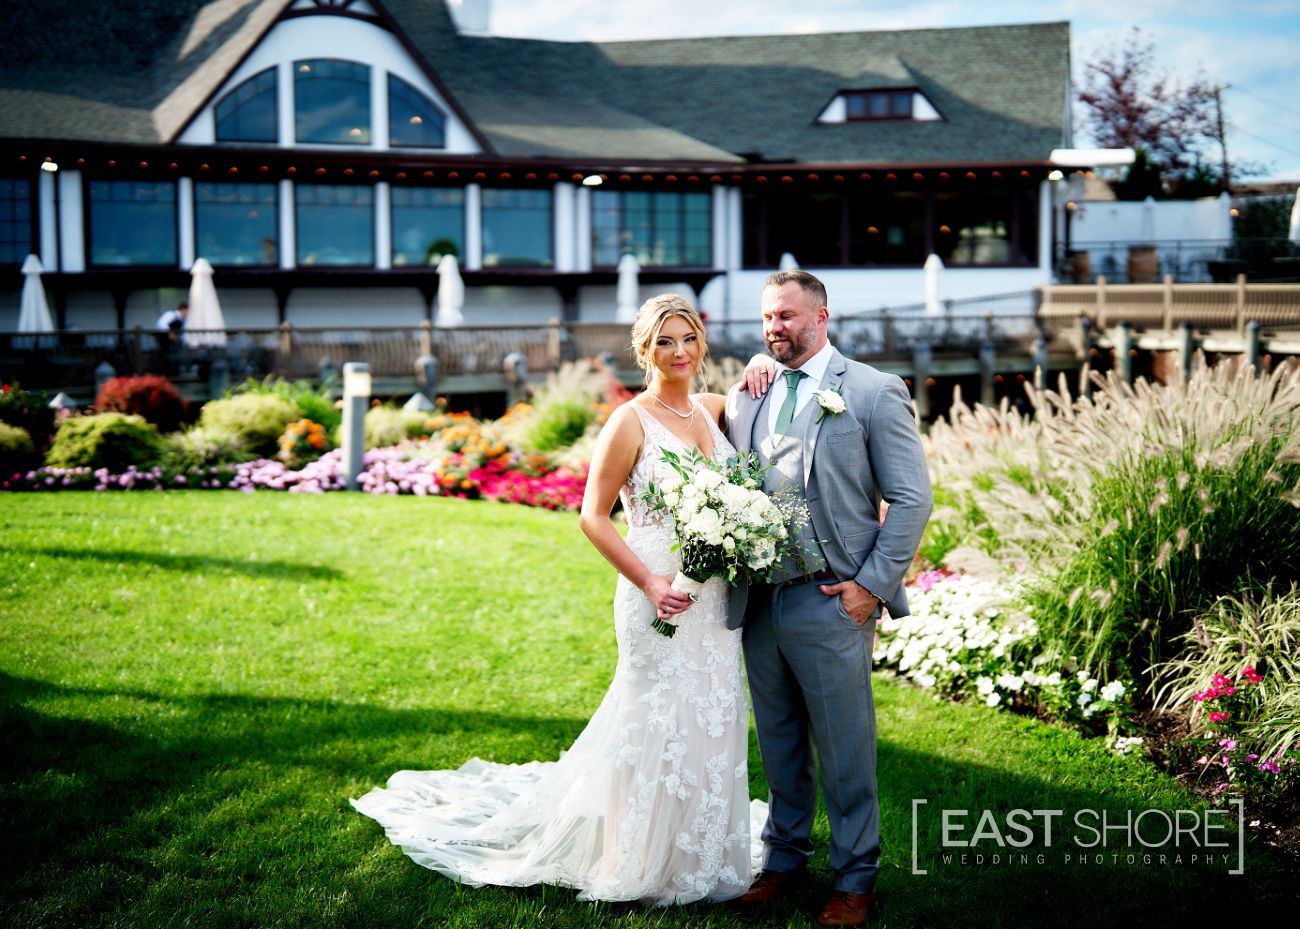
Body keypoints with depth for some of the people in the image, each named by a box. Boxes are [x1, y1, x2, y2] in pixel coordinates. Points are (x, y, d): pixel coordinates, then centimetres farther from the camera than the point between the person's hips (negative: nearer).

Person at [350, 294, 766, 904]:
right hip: (662, 598, -6)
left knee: (712, 725, 12)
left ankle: (701, 860, 28)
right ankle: (647, 864, 18)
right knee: (660, 726, 1)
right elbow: (593, 517, -10)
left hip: (717, 600, 6)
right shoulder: (630, 422, -9)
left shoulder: (711, 411, 8)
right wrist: (650, 585, -18)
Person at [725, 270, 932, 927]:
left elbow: (911, 499, -7)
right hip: (757, 601, 5)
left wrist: (872, 585, -12)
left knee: (844, 750, 4)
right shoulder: (745, 398, 10)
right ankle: (783, 856, 31)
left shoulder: (873, 392, -5)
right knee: (777, 745, 16)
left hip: (831, 602, -5)